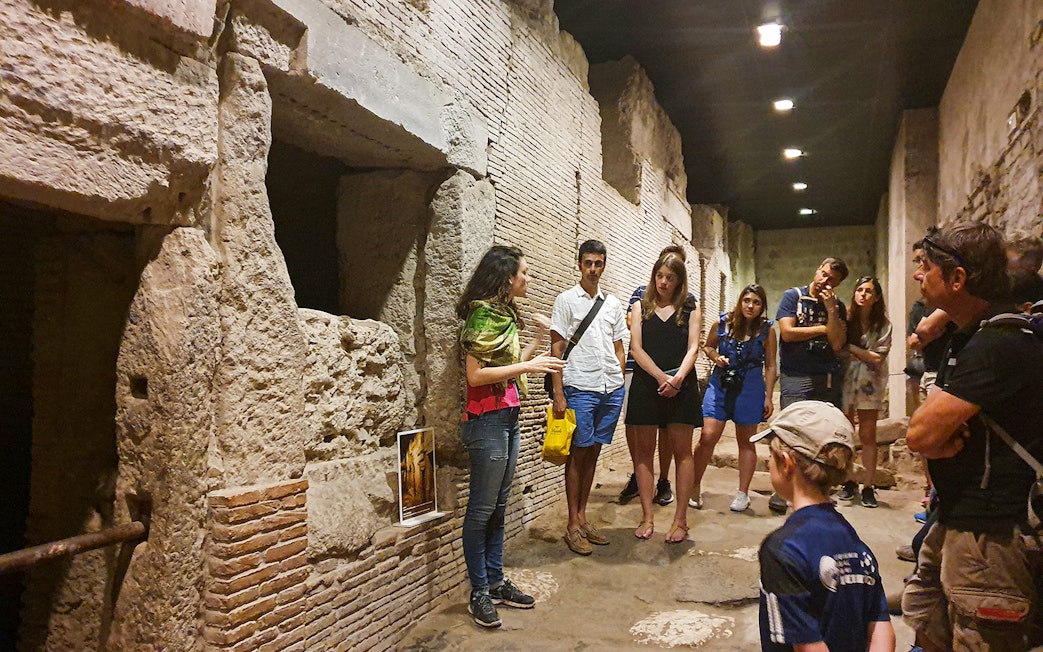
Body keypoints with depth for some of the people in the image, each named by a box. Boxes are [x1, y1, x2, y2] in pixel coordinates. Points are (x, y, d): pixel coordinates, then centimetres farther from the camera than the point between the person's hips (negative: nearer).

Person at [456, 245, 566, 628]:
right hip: (487, 419, -9)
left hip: (509, 417, 9)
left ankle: (496, 582, 24)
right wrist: (528, 366, -17)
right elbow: (475, 374, -19)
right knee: (482, 508, 0)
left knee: (498, 506, 14)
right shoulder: (483, 314, -13)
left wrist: (538, 340, 11)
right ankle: (479, 592, 10)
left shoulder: (505, 314, 14)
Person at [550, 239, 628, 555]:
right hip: (580, 389, -4)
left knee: (593, 452, 10)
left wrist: (617, 385, 9)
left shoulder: (613, 304, 14)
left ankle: (583, 517, 21)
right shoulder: (566, 300, 0)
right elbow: (556, 349, -4)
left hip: (611, 390, 5)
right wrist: (558, 395, -10)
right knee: (577, 454, 0)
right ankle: (573, 525, 10)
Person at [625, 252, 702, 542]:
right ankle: (647, 517, 11)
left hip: (681, 386, 0)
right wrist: (661, 377, -13)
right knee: (644, 450, 3)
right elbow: (636, 348, 0)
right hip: (646, 385, 1)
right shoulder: (640, 308, 10)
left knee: (682, 451, 2)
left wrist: (678, 377, -17)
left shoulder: (690, 310, 10)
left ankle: (680, 519, 8)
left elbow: (693, 348, 1)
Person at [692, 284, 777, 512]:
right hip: (720, 384, 1)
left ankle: (743, 494, 21)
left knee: (746, 442, 10)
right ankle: (694, 488, 6)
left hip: (751, 389, 0)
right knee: (708, 437, -8)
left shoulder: (767, 330, -3)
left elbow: (770, 366, 1)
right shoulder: (723, 322, -2)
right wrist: (716, 357, -8)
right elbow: (707, 346, 14)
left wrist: (768, 397, -1)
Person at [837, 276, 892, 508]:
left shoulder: (883, 324, -2)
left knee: (868, 436, 3)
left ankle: (868, 487, 12)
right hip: (845, 380, 1)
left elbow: (878, 357, -8)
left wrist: (850, 347, -10)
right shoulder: (846, 318, -3)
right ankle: (848, 483, 20)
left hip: (869, 383, 0)